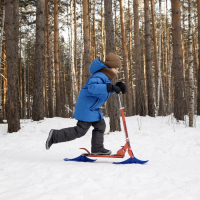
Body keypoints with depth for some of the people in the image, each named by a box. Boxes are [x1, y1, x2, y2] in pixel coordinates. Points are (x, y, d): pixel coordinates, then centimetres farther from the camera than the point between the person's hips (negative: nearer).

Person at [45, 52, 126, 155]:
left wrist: (117, 87, 7)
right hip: (86, 108, -11)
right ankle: (55, 136, 2)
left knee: (100, 125, 14)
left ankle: (97, 148, 22)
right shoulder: (100, 76, -21)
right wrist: (110, 87, -43)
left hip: (92, 108, 11)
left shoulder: (106, 77, 12)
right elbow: (92, 87, -40)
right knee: (81, 130, -6)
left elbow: (106, 91, 26)